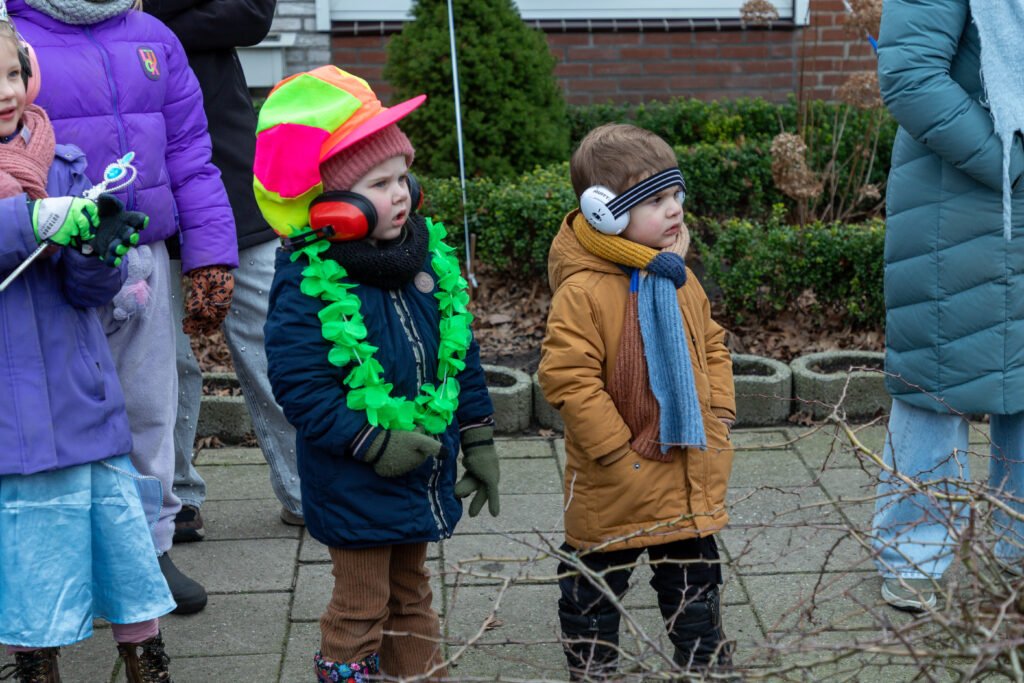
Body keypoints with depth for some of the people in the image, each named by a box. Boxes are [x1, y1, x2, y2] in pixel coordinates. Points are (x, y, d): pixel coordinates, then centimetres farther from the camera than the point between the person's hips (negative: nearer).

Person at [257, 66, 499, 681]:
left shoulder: (428, 255, 2)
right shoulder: (307, 284, -19)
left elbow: (462, 352, 9)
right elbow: (299, 386, -19)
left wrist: (478, 439, 11)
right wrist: (371, 444, -21)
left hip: (425, 468, 6)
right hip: (354, 486, -6)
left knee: (410, 593, 22)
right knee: (362, 607, 6)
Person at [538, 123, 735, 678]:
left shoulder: (680, 281, 4)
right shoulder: (582, 292, -20)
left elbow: (712, 349, 16)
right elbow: (567, 377, -23)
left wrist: (717, 420, 5)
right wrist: (618, 452, -20)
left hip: (690, 486, 6)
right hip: (614, 491, -6)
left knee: (695, 588, 19)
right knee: (593, 595, 11)